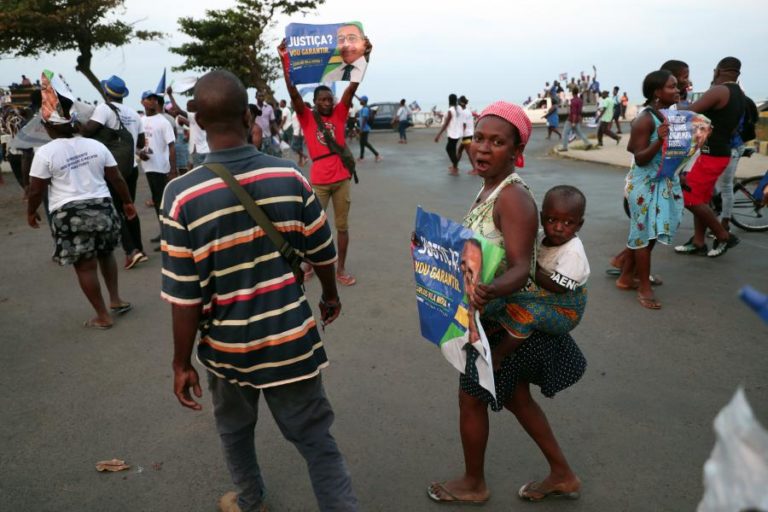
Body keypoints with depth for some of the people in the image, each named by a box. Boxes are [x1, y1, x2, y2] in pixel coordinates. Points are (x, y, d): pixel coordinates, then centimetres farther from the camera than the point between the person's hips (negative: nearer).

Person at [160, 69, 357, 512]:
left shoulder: (183, 196, -17)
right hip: (291, 337, 0)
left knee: (235, 430, 27)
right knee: (317, 439, 12)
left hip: (228, 345, 0)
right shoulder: (290, 178, -11)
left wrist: (182, 363, -2)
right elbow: (323, 254, 0)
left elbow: (185, 297, -14)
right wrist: (331, 295, 20)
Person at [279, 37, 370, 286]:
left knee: (342, 225, 8)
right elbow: (293, 92, -9)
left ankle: (341, 269, 19)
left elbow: (352, 87, -1)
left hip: (342, 178, 2)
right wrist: (285, 60, -18)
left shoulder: (339, 113, 6)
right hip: (319, 180, -2)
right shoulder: (307, 117, 2)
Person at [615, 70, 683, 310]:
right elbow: (640, 159, -20)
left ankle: (627, 277, 27)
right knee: (645, 233, -1)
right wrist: (659, 140, -35)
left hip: (663, 181, 8)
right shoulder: (646, 119, -18)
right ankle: (644, 287, 10)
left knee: (644, 233, 14)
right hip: (646, 184, -8)